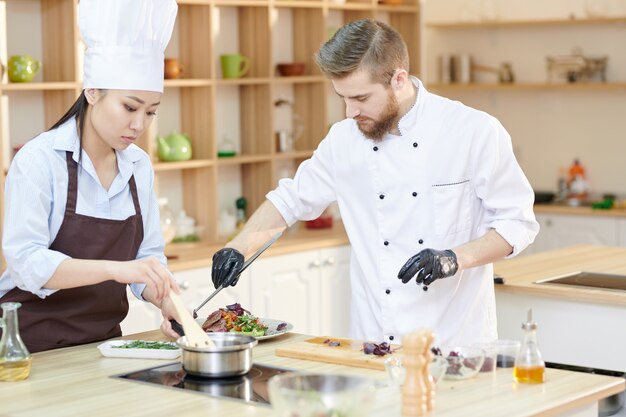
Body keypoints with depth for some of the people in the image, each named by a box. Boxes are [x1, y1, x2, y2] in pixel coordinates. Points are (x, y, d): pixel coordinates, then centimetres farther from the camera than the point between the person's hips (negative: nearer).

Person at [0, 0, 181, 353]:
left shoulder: (140, 166, 5)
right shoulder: (40, 159, -12)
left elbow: (148, 255, 8)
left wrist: (167, 304, -11)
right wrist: (115, 269, -32)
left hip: (104, 339, 5)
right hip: (33, 340, -5)